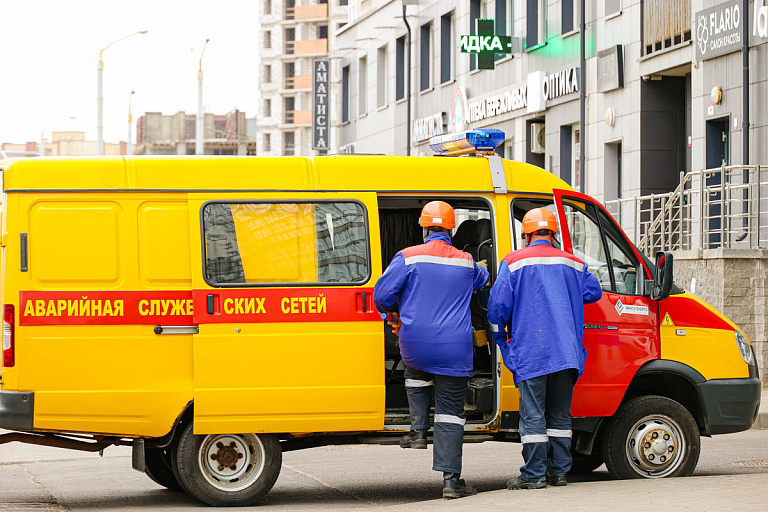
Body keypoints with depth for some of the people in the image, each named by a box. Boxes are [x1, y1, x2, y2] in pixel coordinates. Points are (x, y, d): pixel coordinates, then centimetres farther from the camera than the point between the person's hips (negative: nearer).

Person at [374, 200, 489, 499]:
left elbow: (382, 295, -5)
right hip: (454, 351, 0)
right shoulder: (467, 263, 8)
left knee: (416, 373, 35)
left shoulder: (408, 257, -3)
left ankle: (419, 430, 22)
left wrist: (394, 315, 17)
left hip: (415, 345, 0)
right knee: (450, 413, 4)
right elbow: (483, 279, 31)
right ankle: (451, 479, -1)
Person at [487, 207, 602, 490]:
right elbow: (594, 292, 23)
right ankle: (559, 471, 13)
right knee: (559, 413, 12)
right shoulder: (572, 263, 11)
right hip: (565, 351, 4)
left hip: (529, 351, -4)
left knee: (533, 415, -3)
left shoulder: (514, 262, 0)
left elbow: (498, 303, -4)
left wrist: (499, 336, 12)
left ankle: (533, 474, -4)